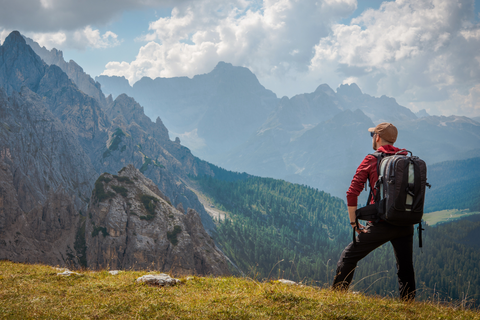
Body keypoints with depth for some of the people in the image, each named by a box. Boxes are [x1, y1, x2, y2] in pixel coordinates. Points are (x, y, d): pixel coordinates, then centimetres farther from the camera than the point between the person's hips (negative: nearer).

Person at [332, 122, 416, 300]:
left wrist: (354, 222, 2)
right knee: (406, 269, 13)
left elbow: (352, 193, -5)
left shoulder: (371, 160, 1)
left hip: (381, 224, -3)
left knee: (348, 257, 11)